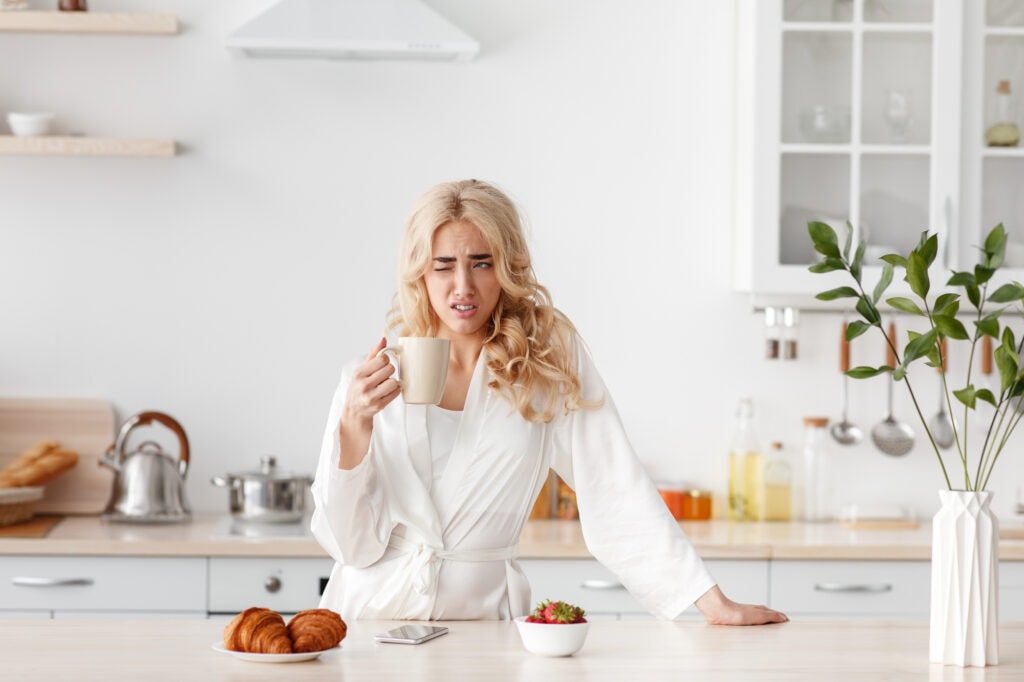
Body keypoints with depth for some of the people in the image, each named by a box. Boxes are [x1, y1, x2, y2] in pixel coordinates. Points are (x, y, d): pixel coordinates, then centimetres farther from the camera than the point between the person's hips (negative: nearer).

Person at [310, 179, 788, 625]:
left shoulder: (550, 358, 0)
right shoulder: (370, 379, 1)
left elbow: (615, 491, -2)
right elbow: (350, 544, 0)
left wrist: (714, 603, -8)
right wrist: (355, 423, -13)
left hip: (483, 612, 1)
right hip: (372, 611, -1)